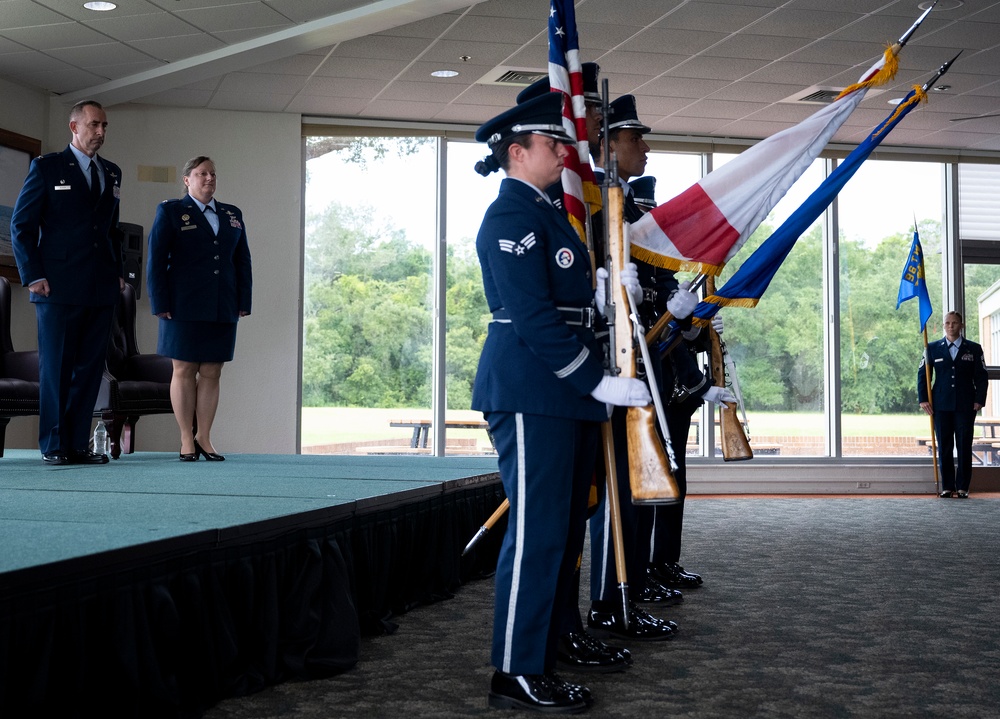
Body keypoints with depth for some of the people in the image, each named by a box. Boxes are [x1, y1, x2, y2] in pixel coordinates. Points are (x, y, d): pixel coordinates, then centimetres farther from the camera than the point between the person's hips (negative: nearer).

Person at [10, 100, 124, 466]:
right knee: (56, 368, 0)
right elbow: (21, 225, 0)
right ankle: (53, 446, 7)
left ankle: (78, 445, 10)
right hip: (59, 286, -5)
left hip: (102, 289, 5)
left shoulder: (112, 173, 17)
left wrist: (118, 271, 11)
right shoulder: (47, 167, 2)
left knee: (90, 368, 5)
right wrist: (33, 276, -8)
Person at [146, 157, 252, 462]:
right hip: (184, 308, -4)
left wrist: (244, 302, 4)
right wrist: (160, 304, -10)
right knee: (184, 371, 0)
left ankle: (205, 438, 10)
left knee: (211, 373, 4)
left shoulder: (233, 215, 15)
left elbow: (243, 262, 13)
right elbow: (156, 260, -2)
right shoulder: (170, 212, 3)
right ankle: (187, 440, 6)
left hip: (223, 310, 4)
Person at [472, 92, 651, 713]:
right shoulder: (511, 215, -11)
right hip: (532, 395, -10)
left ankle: (542, 661, 22)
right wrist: (598, 382, -18)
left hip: (564, 395, 10)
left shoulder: (547, 213, 20)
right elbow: (533, 317, -19)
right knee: (537, 533, -6)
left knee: (563, 532, 13)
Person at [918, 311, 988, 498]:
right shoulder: (933, 349, 9)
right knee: (944, 448, 2)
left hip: (965, 406, 0)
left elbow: (982, 377, 6)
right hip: (941, 406, 1)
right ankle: (947, 487, 8)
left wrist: (979, 400, -4)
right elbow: (922, 374, 9)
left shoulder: (974, 349, 8)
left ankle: (963, 487, 7)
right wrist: (923, 399, 0)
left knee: (964, 447, 0)